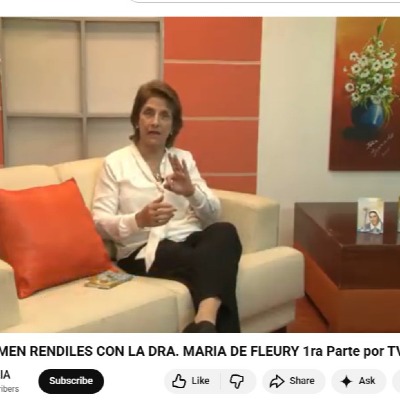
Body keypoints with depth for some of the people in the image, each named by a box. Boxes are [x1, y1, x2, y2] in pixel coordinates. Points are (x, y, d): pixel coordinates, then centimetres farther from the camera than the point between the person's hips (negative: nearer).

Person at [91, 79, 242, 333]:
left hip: (189, 239, 4)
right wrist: (139, 220, -21)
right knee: (208, 262, -36)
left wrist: (192, 192, -12)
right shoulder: (115, 162, 7)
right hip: (144, 251, -3)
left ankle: (205, 322, -53)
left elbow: (213, 215, 10)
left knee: (225, 232, -35)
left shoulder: (184, 158, 17)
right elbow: (100, 223, -1)